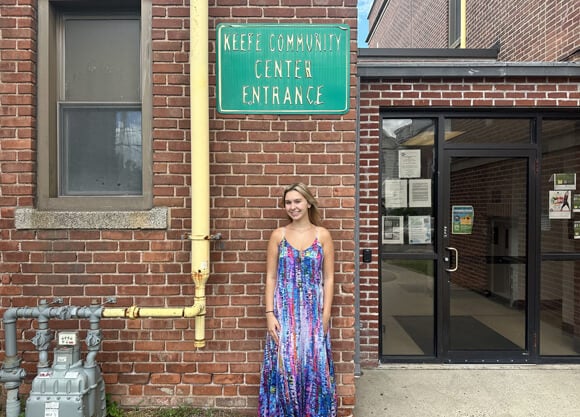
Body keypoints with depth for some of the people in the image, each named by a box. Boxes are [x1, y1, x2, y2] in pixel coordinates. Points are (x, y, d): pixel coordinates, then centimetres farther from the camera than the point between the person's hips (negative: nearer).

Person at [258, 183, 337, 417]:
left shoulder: (323, 235, 1)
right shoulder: (278, 235, 2)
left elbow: (328, 278, 1)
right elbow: (270, 277, 2)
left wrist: (326, 315, -5)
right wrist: (270, 313, -6)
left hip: (313, 311, 0)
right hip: (284, 311, 0)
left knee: (314, 365, 6)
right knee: (283, 365, 4)